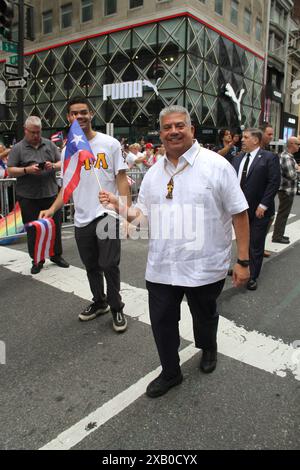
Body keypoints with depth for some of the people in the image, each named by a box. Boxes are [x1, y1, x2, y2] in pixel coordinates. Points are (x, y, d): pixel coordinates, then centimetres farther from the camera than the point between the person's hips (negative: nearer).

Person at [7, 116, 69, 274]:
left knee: (55, 226, 10)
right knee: (33, 230, 7)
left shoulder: (49, 144, 9)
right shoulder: (18, 148, 1)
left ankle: (56, 255, 28)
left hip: (51, 194, 2)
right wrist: (27, 170, -19)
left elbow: (62, 163, 10)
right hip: (28, 197, -2)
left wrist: (53, 166, -11)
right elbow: (10, 172, -3)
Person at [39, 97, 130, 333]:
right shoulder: (67, 151, 8)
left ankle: (116, 308, 15)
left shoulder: (110, 143, -2)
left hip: (107, 215, -4)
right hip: (82, 218, 4)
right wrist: (52, 209, -2)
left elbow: (121, 179, -4)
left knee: (109, 265, -5)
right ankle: (99, 302, 35)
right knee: (91, 266, 15)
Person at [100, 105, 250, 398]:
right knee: (161, 322, 10)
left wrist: (243, 261, -10)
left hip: (205, 267, -3)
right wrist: (118, 206, -8)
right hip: (161, 266, 4)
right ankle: (170, 373, 36)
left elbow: (239, 214, -8)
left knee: (204, 317, 20)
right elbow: (141, 214, 12)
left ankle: (208, 349, 54)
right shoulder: (153, 173, 6)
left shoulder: (216, 165, -9)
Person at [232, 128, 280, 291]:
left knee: (256, 245, 5)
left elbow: (274, 182, -12)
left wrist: (263, 205, -15)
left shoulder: (269, 158, -8)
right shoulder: (237, 159, 9)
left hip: (258, 210, -5)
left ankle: (252, 277, 19)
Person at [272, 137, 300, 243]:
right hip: (286, 190, -10)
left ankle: (279, 234, 24)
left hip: (287, 189, 10)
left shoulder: (288, 156, 13)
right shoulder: (286, 157, -20)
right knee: (283, 214, -3)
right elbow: (291, 175, -24)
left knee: (283, 213, 16)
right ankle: (277, 236, 5)